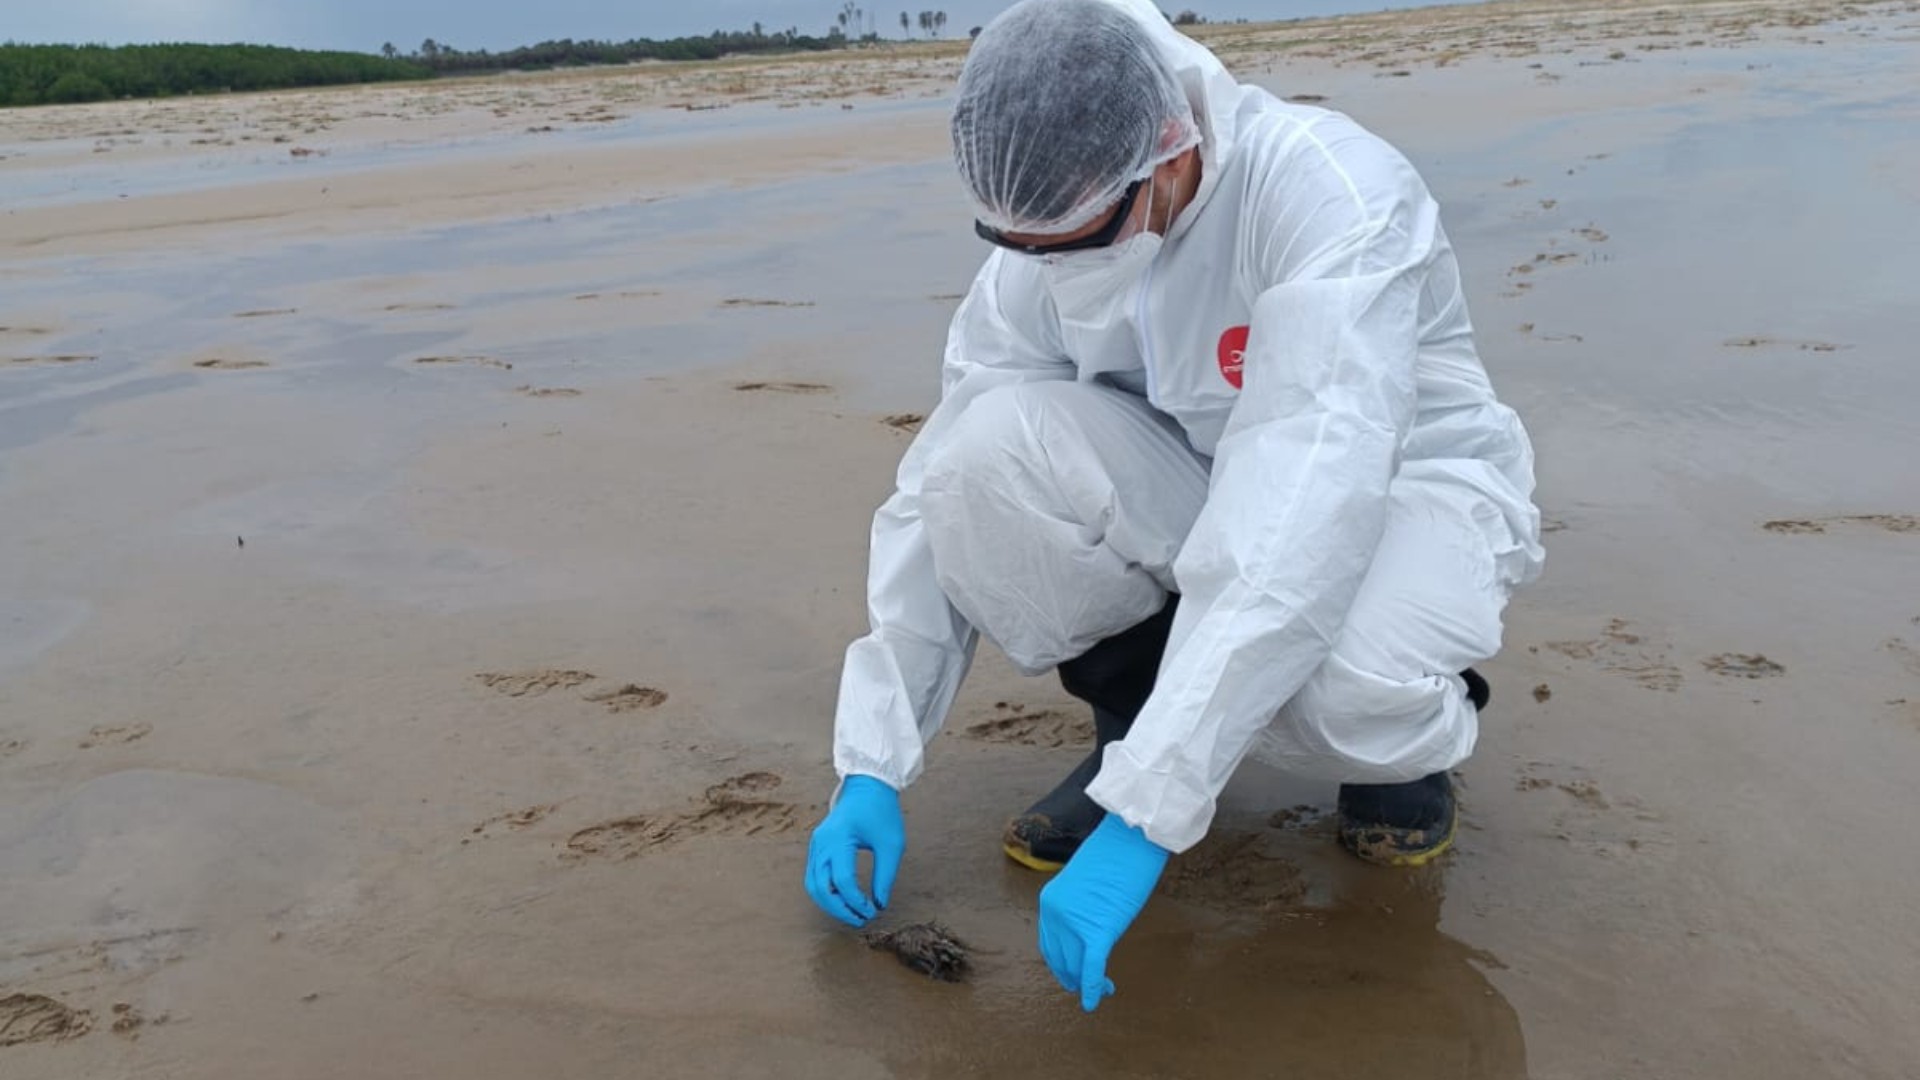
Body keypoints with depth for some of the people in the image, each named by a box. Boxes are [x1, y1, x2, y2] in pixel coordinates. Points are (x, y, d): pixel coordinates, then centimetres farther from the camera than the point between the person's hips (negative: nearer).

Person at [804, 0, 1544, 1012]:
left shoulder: (1329, 196, -30)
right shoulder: (1035, 258, -13)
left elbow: (1302, 523, -40)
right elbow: (938, 498, -9)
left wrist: (1142, 815, -43)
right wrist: (871, 768, -14)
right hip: (1197, 495, 4)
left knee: (1347, 688, -39)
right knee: (995, 447, -26)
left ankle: (1414, 729, 1)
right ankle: (1131, 723, -1)